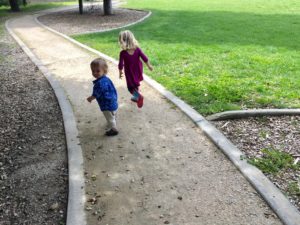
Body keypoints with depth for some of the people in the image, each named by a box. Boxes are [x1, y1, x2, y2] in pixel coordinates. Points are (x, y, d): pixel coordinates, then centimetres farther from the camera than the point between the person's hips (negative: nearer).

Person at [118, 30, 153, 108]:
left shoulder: (123, 53, -24)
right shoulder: (137, 49, -15)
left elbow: (121, 64, -17)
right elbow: (145, 58, -9)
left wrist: (120, 72, 1)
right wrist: (149, 66, 7)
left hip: (129, 72, -4)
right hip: (138, 71, 4)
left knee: (131, 87, 8)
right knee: (136, 84, 27)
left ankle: (139, 96, -16)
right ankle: (136, 97, 41)